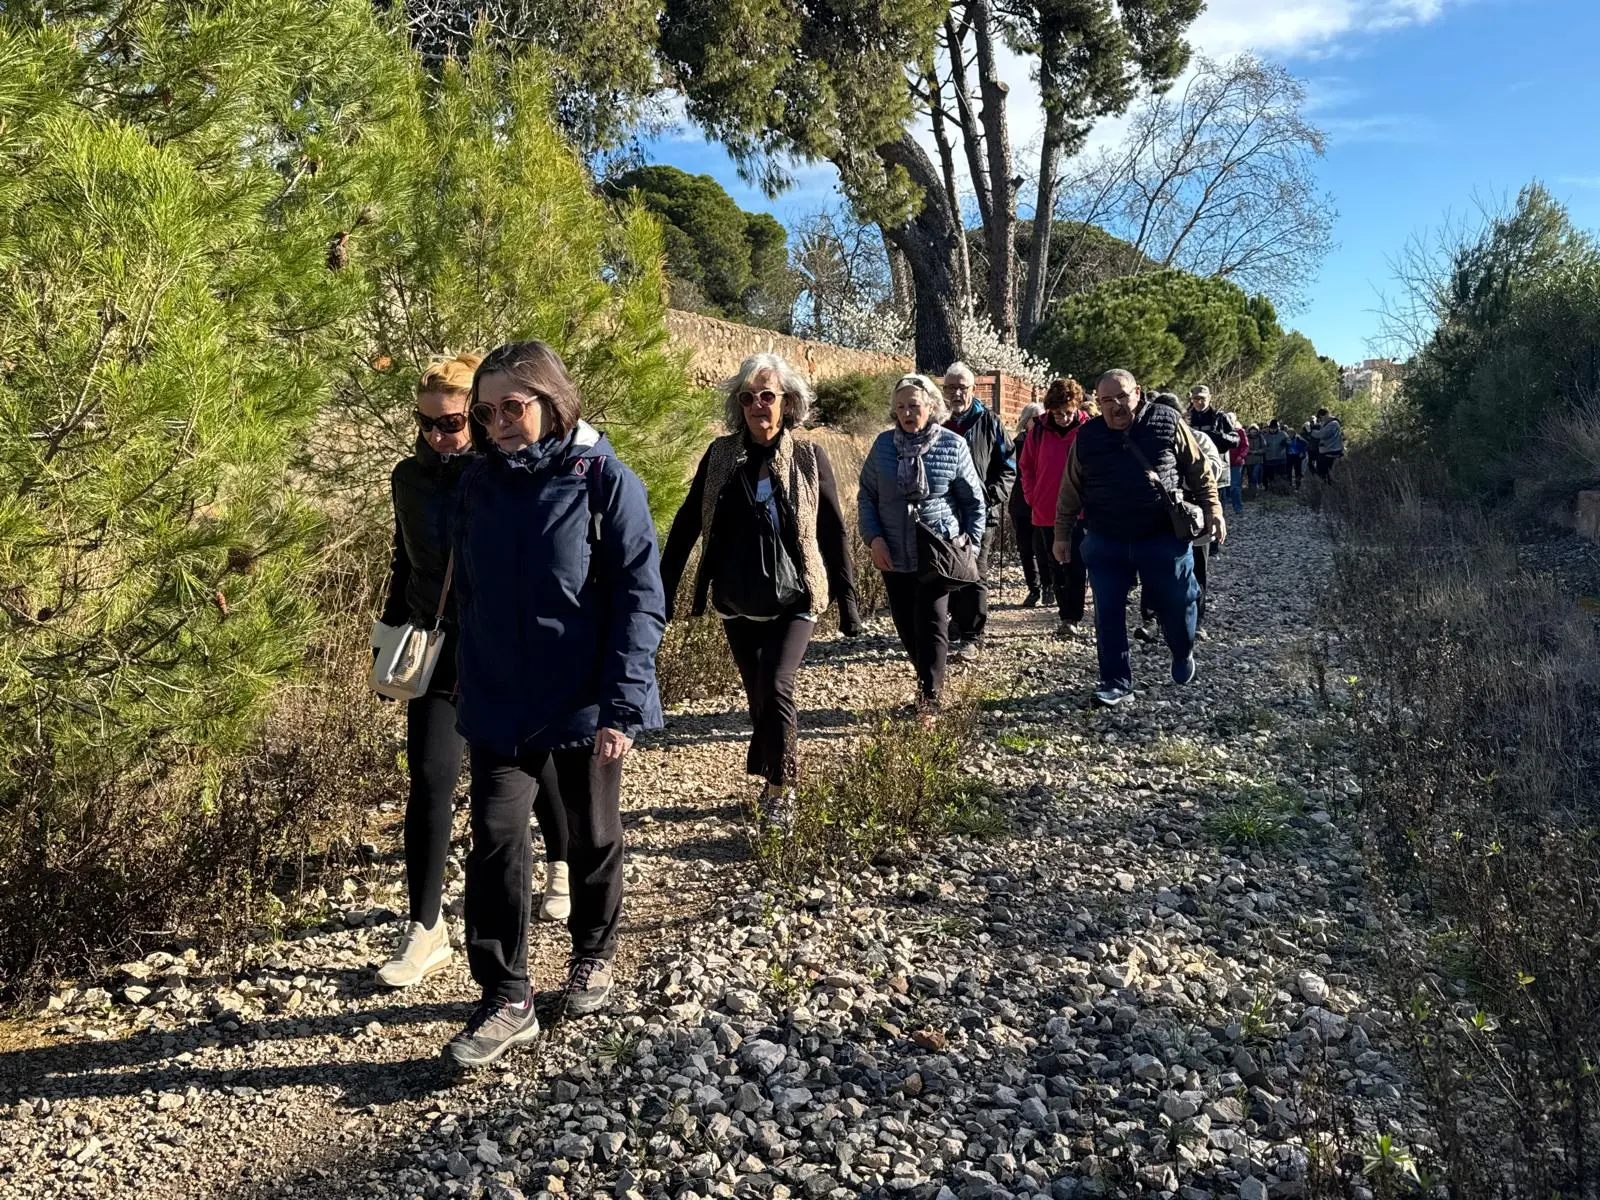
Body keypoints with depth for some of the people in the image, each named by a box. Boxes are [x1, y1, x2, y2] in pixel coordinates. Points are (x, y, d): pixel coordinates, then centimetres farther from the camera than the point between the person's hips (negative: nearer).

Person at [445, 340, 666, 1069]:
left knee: (593, 837, 14)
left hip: (586, 705, -3)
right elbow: (468, 595, 10)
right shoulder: (478, 484, 2)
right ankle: (506, 1000, 10)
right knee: (495, 839, -3)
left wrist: (623, 706, -20)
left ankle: (592, 954, 37)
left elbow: (640, 600, -14)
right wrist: (470, 690, 9)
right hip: (498, 706, 3)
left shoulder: (605, 481, -12)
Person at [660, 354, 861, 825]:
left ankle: (780, 785, -1)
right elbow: (686, 524, 5)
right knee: (758, 696, 12)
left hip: (794, 600, -3)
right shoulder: (721, 454, 1)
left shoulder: (808, 456, -4)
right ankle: (775, 784, 29)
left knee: (776, 686, -17)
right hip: (738, 603, 3)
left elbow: (833, 532, -1)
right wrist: (663, 591, 2)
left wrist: (847, 601, -2)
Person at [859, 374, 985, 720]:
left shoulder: (953, 445, -5)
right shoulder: (884, 444, 1)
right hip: (893, 556, 4)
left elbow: (973, 501, 2)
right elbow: (866, 494, 6)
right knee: (906, 627, 12)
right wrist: (874, 537, -6)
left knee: (931, 626, -7)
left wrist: (970, 545, -3)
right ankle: (932, 678, 33)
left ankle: (929, 699, -1)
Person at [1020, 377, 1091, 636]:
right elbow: (1027, 467, 11)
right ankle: (1066, 611, 24)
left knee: (1075, 566, 0)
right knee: (1056, 568, 12)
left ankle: (1070, 617, 7)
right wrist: (1033, 498, 4)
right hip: (1046, 513, 3)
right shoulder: (1040, 431, 0)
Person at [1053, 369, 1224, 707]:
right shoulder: (1087, 437, 2)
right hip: (1106, 542, 2)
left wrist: (1212, 510, 0)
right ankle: (1116, 681, 17)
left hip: (1164, 538, -1)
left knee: (1176, 604, 9)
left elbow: (1200, 470, 6)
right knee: (1108, 613, 3)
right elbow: (1070, 491, 10)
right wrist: (1062, 534, 12)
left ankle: (1183, 654, 40)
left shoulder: (1168, 423, -2)